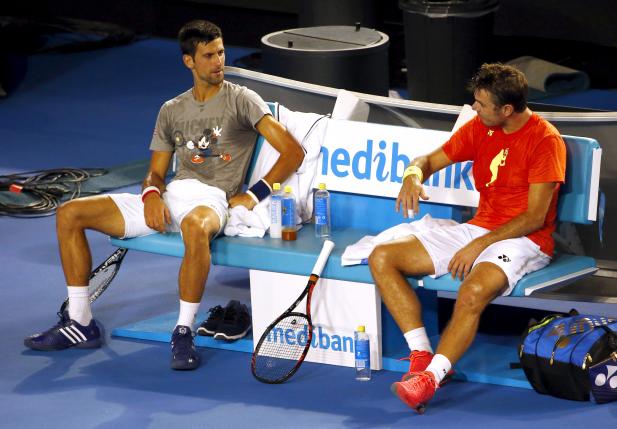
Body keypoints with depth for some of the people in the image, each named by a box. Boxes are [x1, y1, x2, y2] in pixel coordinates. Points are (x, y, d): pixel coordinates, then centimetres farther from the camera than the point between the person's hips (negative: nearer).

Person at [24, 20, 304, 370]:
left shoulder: (241, 100, 5)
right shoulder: (172, 111, 20)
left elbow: (293, 152, -3)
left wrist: (254, 195, -10)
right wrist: (152, 194, -5)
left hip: (212, 201, -6)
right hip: (170, 197, 6)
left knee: (194, 227, -46)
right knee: (69, 214, -5)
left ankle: (184, 333, -33)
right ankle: (80, 324, -3)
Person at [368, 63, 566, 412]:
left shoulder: (545, 140, -14)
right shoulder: (480, 128, 7)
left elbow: (535, 218, -16)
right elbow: (431, 160, 15)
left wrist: (479, 245, -21)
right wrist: (413, 174, -11)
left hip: (523, 240, -8)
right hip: (478, 228, 8)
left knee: (473, 292, -40)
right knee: (382, 258, -5)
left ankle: (430, 377, -30)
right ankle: (423, 355, -14)